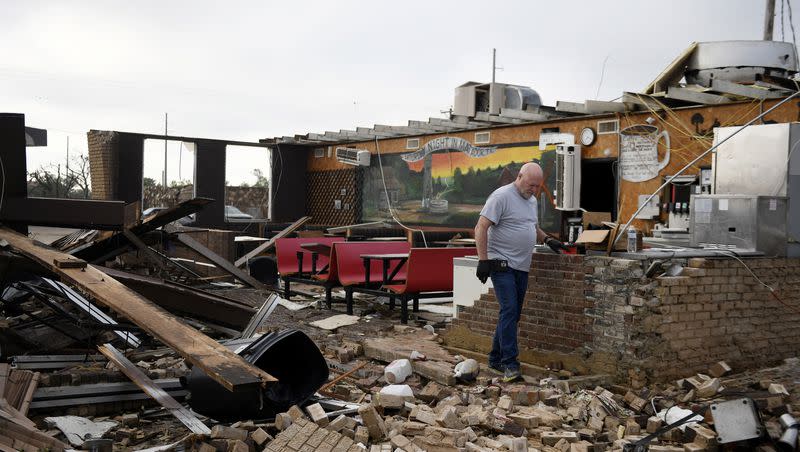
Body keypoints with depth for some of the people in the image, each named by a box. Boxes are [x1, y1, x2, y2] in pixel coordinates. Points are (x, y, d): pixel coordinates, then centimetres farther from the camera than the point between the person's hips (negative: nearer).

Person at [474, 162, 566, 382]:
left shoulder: (531, 200, 16)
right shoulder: (502, 196, -11)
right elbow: (481, 228, -15)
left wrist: (547, 239, 15)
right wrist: (483, 260, -19)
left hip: (522, 267, 9)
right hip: (502, 264, -9)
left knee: (512, 314, 10)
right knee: (509, 310, -15)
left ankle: (496, 359, 20)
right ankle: (510, 363, -13)